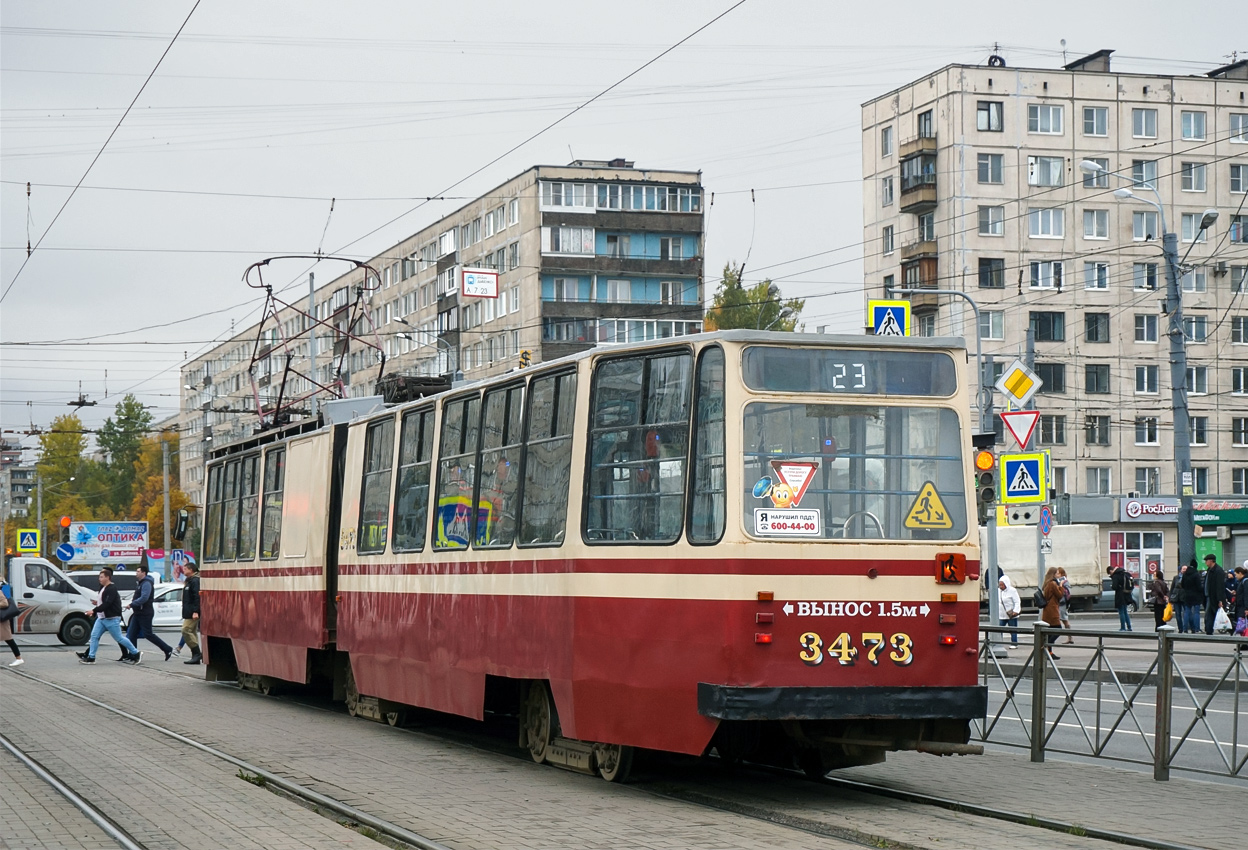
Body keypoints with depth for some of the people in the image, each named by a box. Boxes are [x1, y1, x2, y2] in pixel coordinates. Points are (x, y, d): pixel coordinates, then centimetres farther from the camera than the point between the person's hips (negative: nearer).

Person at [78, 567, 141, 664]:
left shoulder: (112, 589, -18)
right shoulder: (103, 588, 14)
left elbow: (106, 604, -26)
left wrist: (94, 610, -26)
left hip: (111, 619, -10)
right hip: (102, 618, 10)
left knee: (119, 638, -3)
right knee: (94, 635, 1)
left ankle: (136, 654, 8)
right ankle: (91, 657, 4)